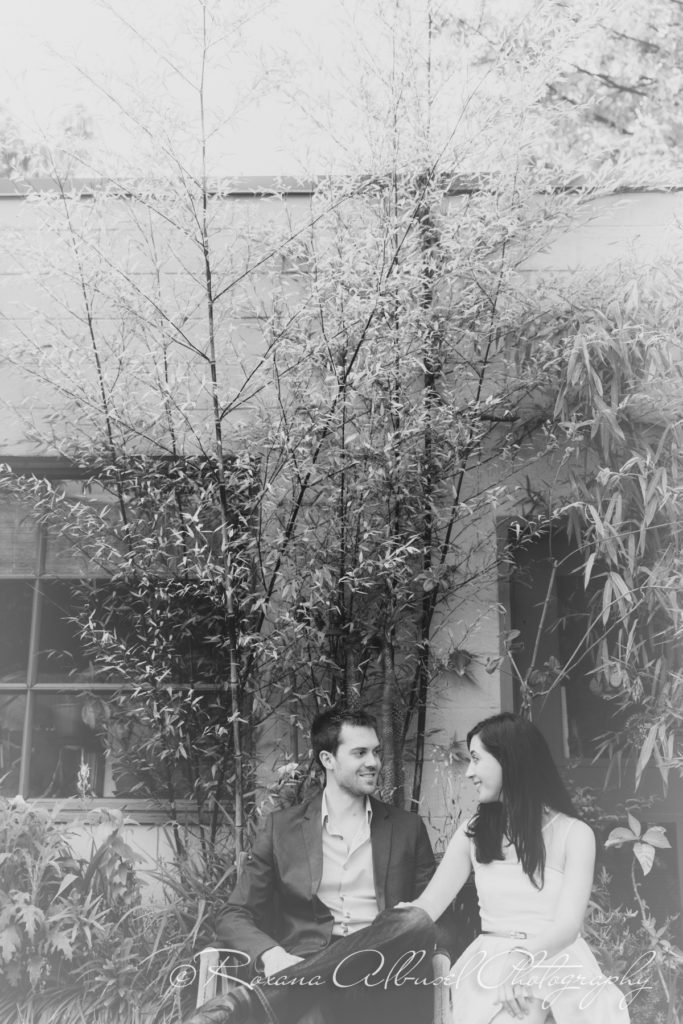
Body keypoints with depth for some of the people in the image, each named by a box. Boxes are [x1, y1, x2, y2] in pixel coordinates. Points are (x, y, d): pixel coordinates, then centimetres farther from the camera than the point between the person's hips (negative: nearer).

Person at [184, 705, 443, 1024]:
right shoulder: (282, 827, 11)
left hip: (379, 974, 4)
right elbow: (234, 917, 7)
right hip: (301, 967, -3)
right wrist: (273, 956, -16)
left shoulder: (408, 827, 14)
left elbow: (435, 913, 12)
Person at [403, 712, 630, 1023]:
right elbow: (429, 904, 6)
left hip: (558, 967, -1)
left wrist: (521, 959, -30)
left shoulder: (574, 834, -2)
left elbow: (568, 925, -12)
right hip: (491, 969, 1)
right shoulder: (473, 832, 9)